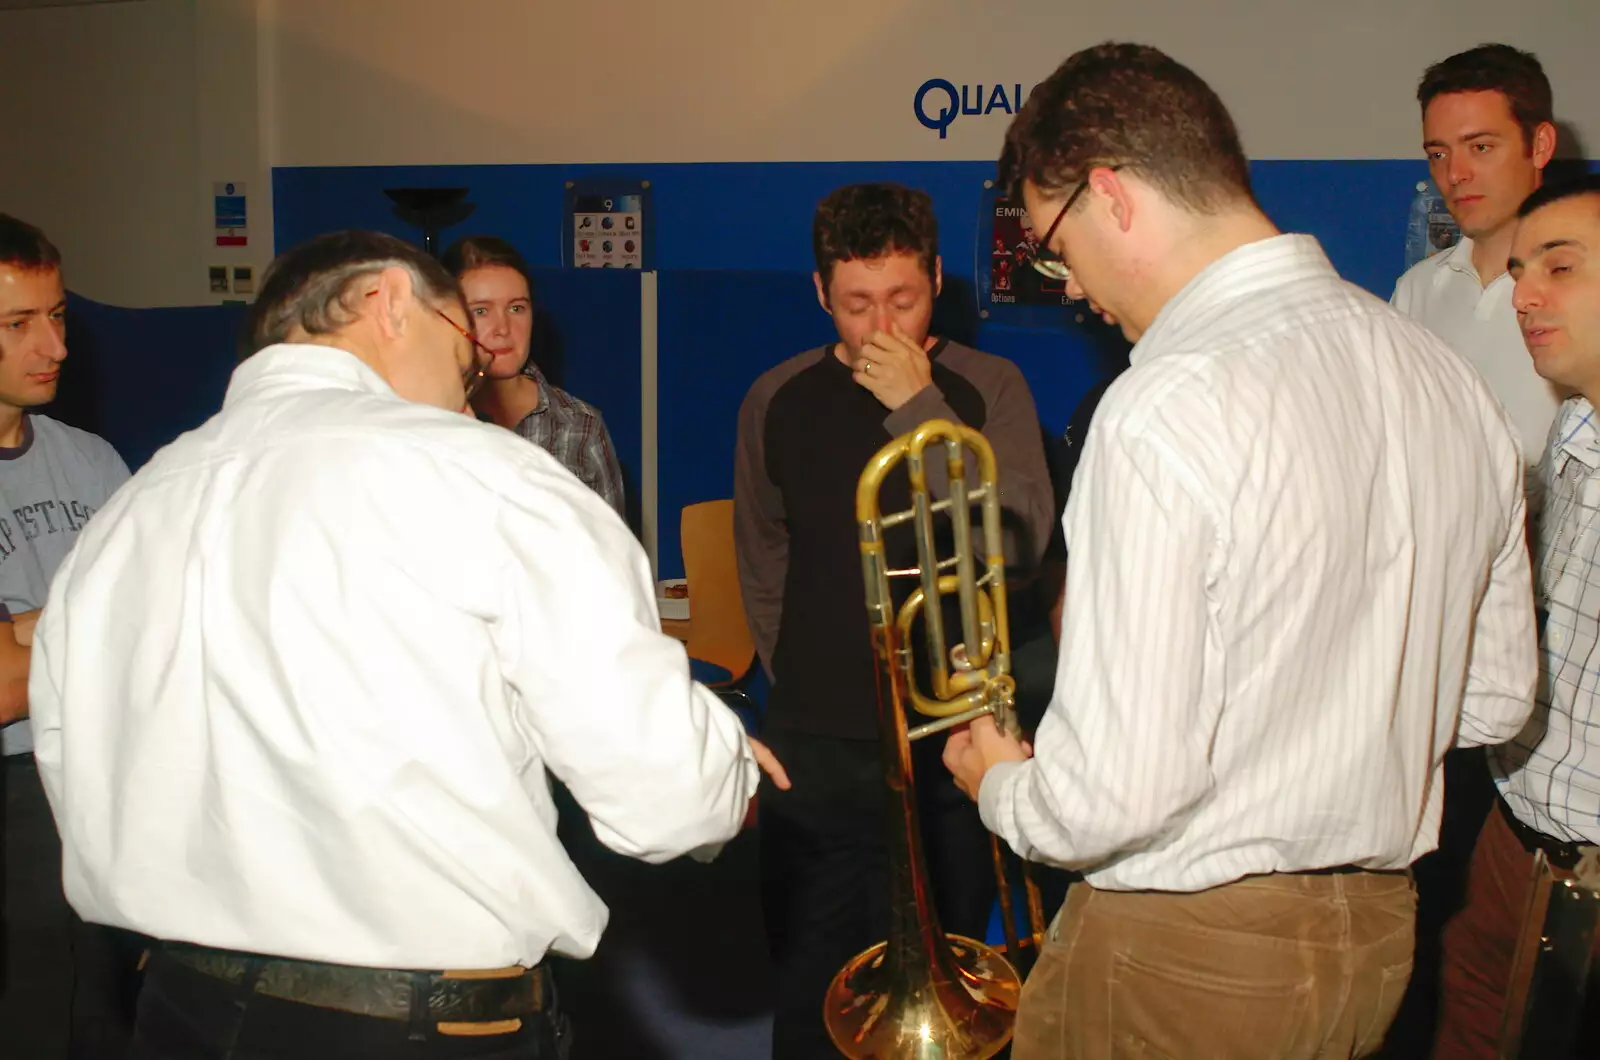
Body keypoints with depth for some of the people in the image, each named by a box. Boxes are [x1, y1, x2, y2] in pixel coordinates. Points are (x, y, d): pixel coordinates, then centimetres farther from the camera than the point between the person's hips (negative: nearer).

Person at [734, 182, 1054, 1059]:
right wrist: (802, 679, 12)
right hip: (816, 746, 1)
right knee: (811, 986, 9)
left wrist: (918, 407, -18)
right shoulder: (777, 401, 4)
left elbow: (1021, 540, -17)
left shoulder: (987, 387, -2)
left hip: (950, 733, -1)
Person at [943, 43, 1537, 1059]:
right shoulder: (1454, 381, -1)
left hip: (1182, 951, -7)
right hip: (1378, 935, 7)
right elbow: (1493, 702, 8)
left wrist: (999, 785, -5)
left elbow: (1112, 795, -26)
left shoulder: (1167, 411, -25)